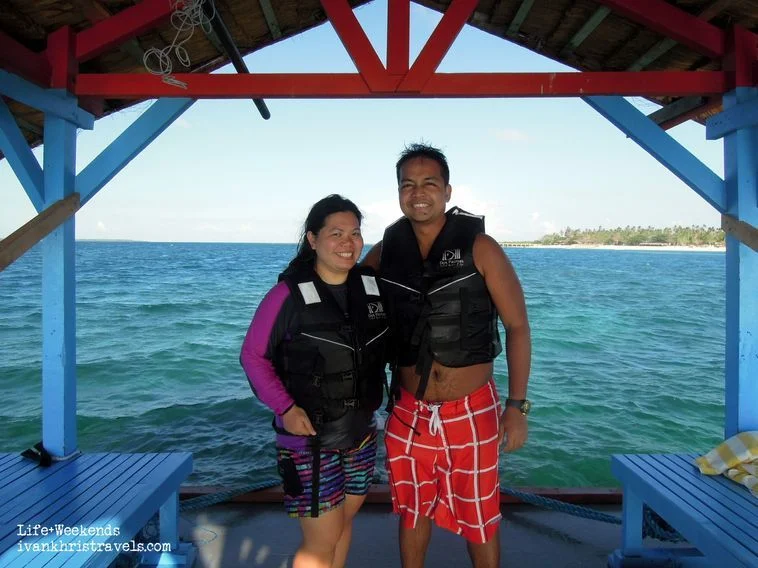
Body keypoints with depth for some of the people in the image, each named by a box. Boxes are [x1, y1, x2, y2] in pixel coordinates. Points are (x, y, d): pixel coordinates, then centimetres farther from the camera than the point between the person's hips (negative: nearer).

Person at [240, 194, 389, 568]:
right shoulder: (289, 295, -17)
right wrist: (284, 407, -19)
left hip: (361, 433, 5)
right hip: (308, 437, -5)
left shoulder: (373, 287, -2)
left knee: (343, 522, 21)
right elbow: (253, 355, -11)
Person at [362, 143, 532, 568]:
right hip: (409, 414, 3)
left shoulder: (479, 247, -9)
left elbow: (517, 326, -6)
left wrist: (517, 406, -10)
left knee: (481, 520, 12)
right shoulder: (384, 253, -1)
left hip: (472, 412, -2)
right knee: (413, 512, 20)